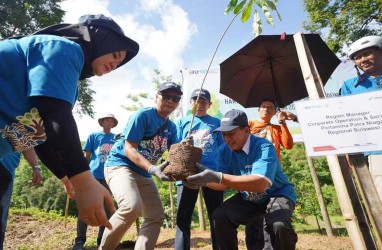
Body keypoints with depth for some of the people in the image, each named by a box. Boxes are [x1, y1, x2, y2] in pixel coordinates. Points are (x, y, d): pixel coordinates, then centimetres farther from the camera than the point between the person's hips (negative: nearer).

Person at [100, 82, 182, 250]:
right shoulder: (143, 115, -14)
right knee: (132, 207, -30)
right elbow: (129, 149, -20)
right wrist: (152, 168, -34)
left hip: (143, 174, 8)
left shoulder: (172, 127, 7)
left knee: (156, 216, 4)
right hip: (120, 164, -7)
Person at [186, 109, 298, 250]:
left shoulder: (264, 147, -28)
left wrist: (218, 177, -49)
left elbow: (260, 184, -43)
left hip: (277, 194, -4)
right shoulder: (224, 150, -9)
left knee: (279, 225, -32)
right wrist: (205, 180, -28)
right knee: (219, 217, -13)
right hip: (248, 199, 5)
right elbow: (226, 183, -7)